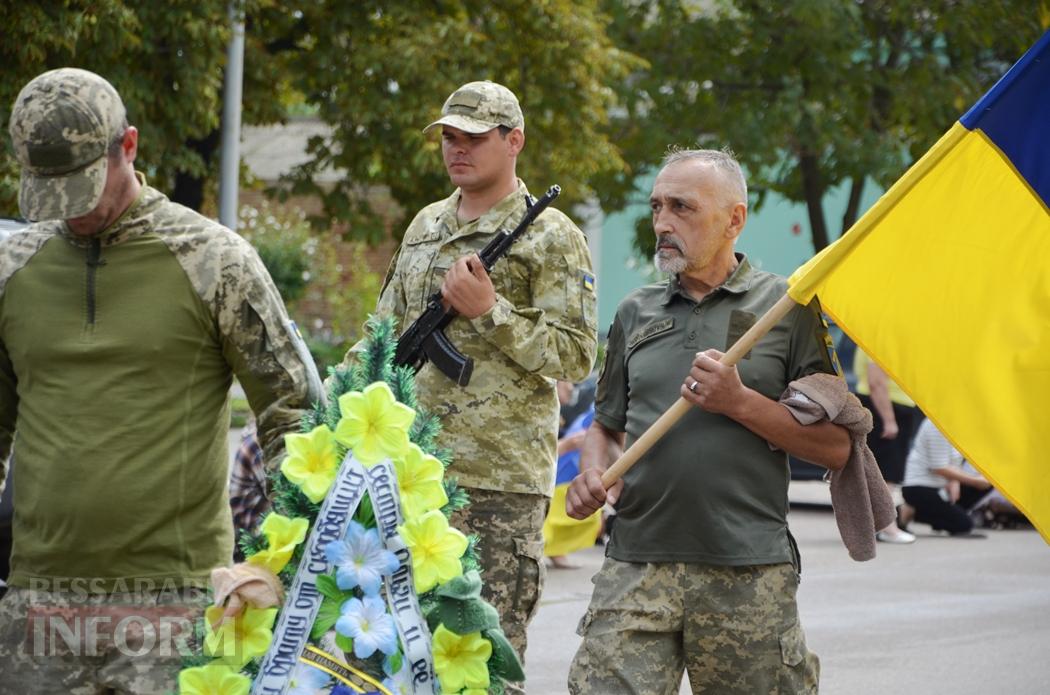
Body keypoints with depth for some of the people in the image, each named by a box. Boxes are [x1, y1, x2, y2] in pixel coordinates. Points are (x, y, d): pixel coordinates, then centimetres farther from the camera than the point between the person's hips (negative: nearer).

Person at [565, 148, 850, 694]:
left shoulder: (787, 306, 4)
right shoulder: (636, 312, 16)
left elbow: (836, 448, 1)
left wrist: (740, 402, -10)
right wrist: (593, 475, 2)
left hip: (748, 573, -2)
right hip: (636, 567, 3)